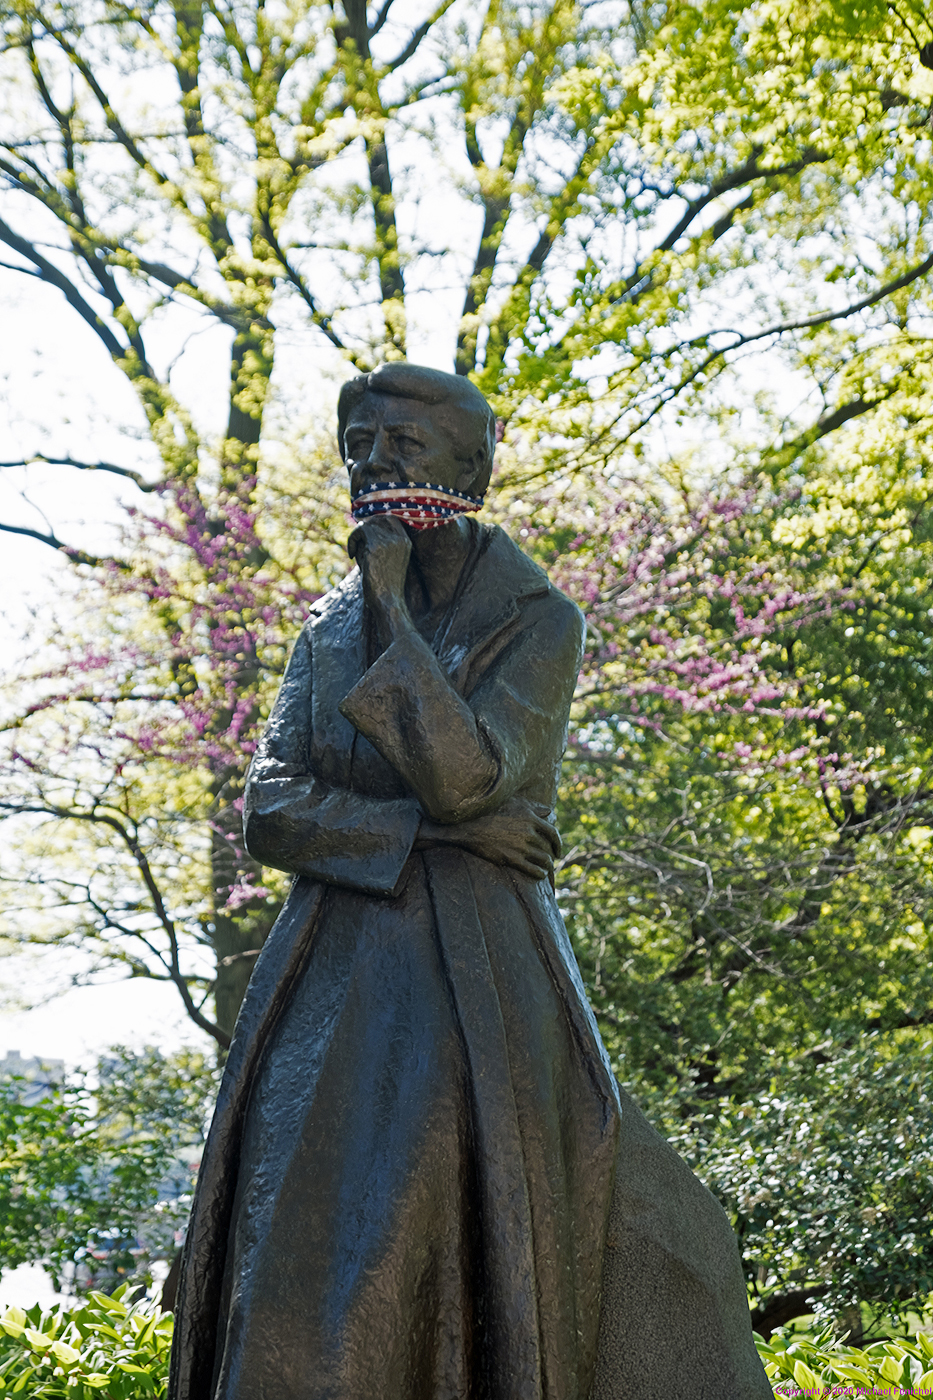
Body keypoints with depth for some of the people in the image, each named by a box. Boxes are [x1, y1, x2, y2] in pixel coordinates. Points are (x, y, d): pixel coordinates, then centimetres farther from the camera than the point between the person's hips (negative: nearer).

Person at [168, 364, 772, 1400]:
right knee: (301, 1281, -4)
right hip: (330, 982, 4)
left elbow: (464, 773, -16)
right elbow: (268, 811, 3)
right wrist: (429, 825, -10)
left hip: (475, 980, -4)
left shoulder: (539, 621, 0)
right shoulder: (327, 630, 14)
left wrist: (391, 604, -12)